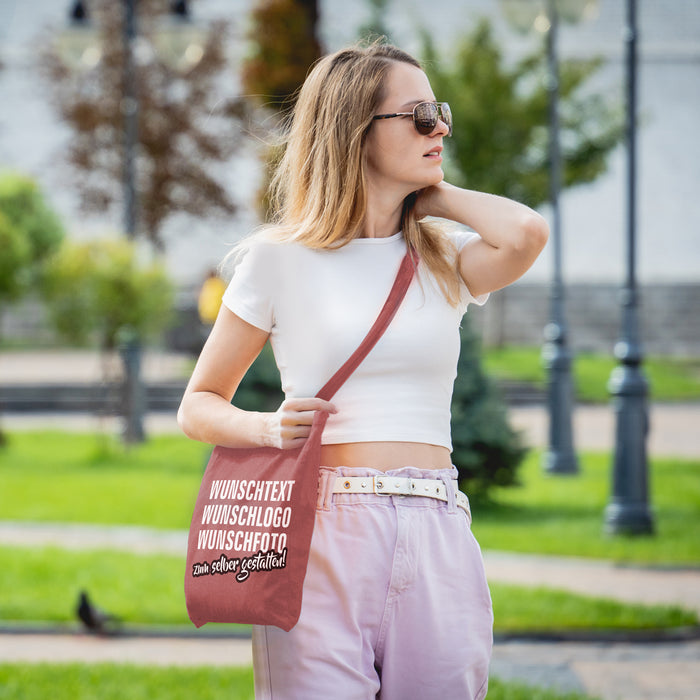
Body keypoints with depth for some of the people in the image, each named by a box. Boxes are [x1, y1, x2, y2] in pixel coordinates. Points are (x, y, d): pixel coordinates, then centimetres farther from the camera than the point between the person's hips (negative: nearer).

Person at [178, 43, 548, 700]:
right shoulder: (281, 258, 5)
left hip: (436, 542, 3)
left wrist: (433, 194, 6)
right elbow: (199, 407, 10)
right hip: (323, 530, -3)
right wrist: (268, 428, -11)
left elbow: (526, 235, -11)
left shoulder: (444, 260, 13)